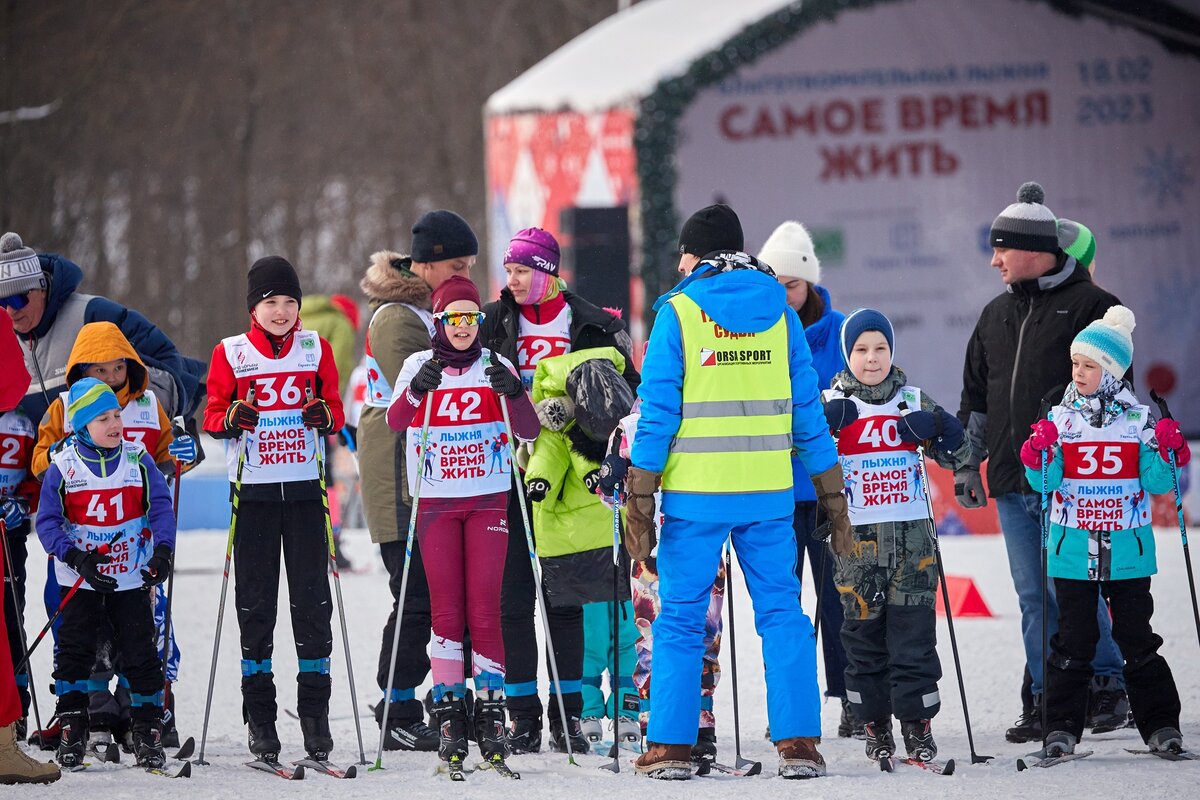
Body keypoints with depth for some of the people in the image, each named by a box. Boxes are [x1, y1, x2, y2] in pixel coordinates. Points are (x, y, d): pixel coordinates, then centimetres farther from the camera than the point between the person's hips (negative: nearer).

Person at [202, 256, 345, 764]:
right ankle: (260, 716, 7)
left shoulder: (315, 349, 7)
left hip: (305, 488, 1)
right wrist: (232, 419, -18)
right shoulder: (231, 354, 4)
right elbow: (212, 414, 4)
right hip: (253, 489, -1)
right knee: (254, 602, 1)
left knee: (312, 598, -2)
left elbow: (335, 408, 8)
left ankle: (315, 712, 4)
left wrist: (325, 416, -14)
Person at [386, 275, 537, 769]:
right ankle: (449, 713, 2)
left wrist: (514, 392, -22)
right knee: (446, 612, -2)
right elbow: (395, 422, -14)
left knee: (484, 611, -5)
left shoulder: (494, 366, 5)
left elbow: (528, 432, -4)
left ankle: (490, 711, 0)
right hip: (436, 502, 0)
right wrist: (419, 388, -32)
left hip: (488, 501, 0)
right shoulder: (419, 366, 3)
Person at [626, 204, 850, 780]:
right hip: (769, 494, 2)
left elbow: (658, 414, -6)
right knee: (782, 613, 8)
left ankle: (670, 747, 4)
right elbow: (807, 413, 8)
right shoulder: (779, 313, 7)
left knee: (681, 618, 5)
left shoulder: (677, 312, -3)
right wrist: (833, 500, 14)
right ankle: (799, 743, 3)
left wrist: (639, 507, -2)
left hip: (695, 494, -2)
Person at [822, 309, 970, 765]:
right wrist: (823, 425, -21)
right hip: (857, 538, -1)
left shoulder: (914, 401, 8)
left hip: (912, 535, 1)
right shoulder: (831, 404, 3)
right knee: (864, 634, 3)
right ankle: (874, 724, 12)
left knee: (913, 632, -1)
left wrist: (939, 430, -9)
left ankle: (917, 725, 5)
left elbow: (959, 457, 11)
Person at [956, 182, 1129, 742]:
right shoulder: (996, 316, 17)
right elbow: (976, 396, 24)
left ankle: (1108, 688, 7)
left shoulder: (1089, 306, -3)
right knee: (1033, 597, 5)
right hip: (1012, 484, 6)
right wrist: (967, 462, 18)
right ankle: (1045, 699, 9)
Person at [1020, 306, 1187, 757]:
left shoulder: (1139, 419, 1)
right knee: (1074, 641, 3)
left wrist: (1167, 454, -18)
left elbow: (1156, 483, -1)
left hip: (1127, 549, 0)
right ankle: (1062, 728, 8)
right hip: (1073, 549, 1)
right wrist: (1038, 457, -21)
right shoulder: (1060, 419, 2)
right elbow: (1045, 483, -2)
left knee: (1137, 638, 4)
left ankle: (1161, 726, 10)